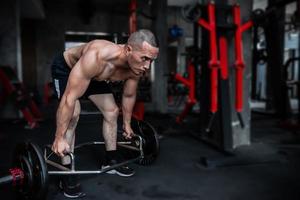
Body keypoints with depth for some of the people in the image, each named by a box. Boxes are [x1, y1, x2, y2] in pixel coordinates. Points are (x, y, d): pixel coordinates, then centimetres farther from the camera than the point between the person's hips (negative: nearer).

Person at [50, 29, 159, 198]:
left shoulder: (136, 67, -24)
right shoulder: (97, 57, -45)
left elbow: (129, 96, -4)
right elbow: (70, 98, -41)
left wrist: (127, 124, 7)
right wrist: (59, 138, -37)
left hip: (94, 75, 6)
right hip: (65, 68, -6)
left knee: (112, 112, 2)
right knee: (72, 114, -23)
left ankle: (111, 160, 18)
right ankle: (67, 174, -10)